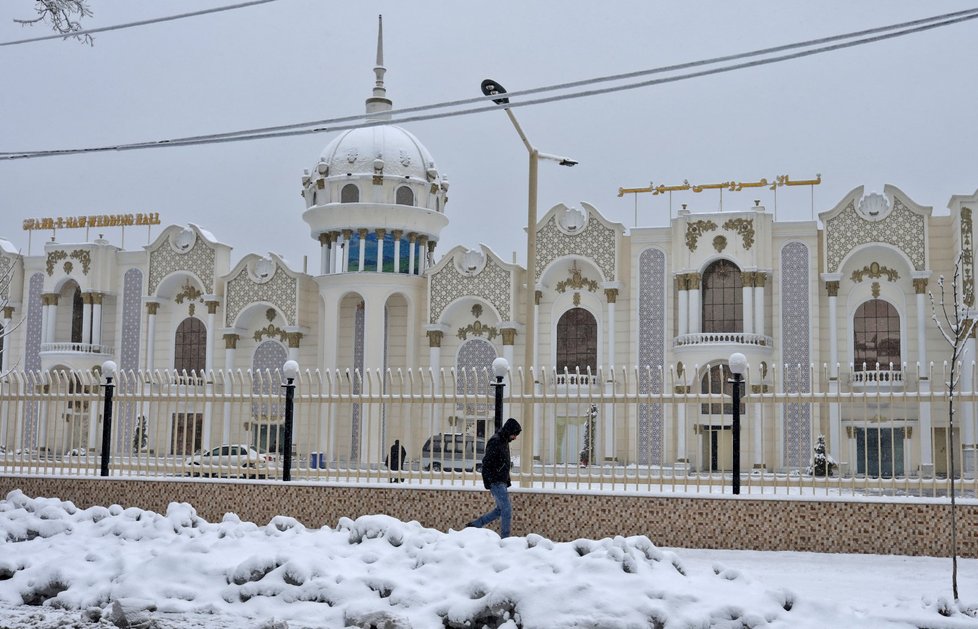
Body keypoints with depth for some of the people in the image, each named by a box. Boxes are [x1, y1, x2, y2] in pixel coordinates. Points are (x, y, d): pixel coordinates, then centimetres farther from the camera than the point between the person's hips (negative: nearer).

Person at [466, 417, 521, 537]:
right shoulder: (495, 441, -15)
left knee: (501, 509, 13)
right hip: (496, 482, -10)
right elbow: (486, 462, -20)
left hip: (501, 482, 10)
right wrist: (489, 483, -22)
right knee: (507, 510, -9)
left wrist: (507, 481, 19)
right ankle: (504, 538, -4)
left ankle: (475, 524, 19)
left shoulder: (504, 441, 16)